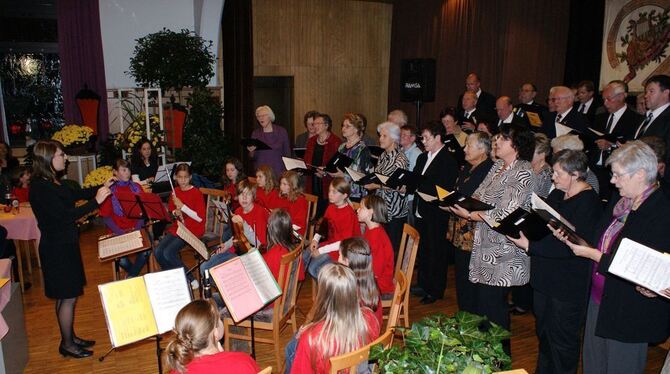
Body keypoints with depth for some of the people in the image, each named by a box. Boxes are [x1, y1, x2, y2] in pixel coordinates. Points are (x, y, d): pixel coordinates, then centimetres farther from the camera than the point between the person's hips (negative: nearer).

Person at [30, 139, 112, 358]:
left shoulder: (51, 182, 7)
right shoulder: (40, 188, -22)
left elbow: (75, 194, 22)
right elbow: (65, 216, -26)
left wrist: (101, 188, 13)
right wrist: (96, 201, -25)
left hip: (64, 244, 10)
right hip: (56, 248, -10)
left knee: (66, 296, 18)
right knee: (67, 297, 1)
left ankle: (70, 338, 31)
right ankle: (66, 345, 16)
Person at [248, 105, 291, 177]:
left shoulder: (281, 131, 1)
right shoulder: (255, 133, 6)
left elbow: (287, 153, 5)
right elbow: (253, 158, 8)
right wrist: (251, 152, -14)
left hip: (278, 171, -1)